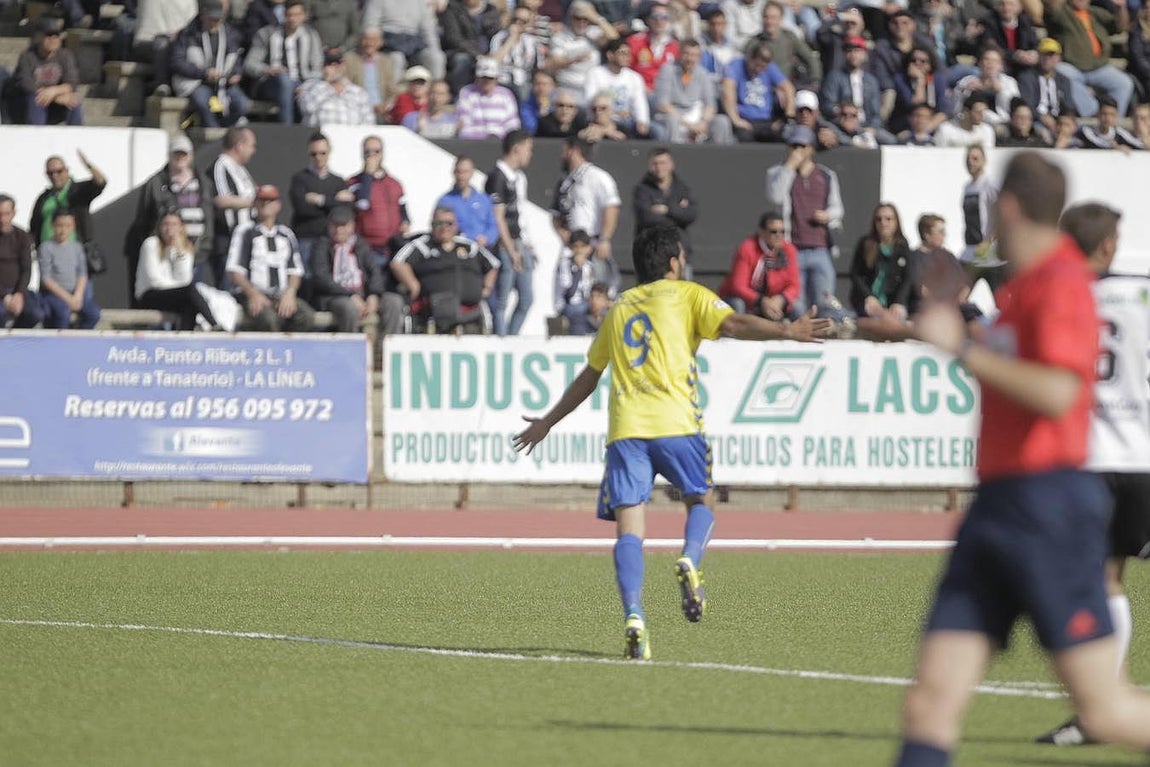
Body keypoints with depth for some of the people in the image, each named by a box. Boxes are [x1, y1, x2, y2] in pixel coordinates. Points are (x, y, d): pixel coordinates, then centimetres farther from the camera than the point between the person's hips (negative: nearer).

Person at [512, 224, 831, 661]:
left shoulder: (620, 308, 24)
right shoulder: (687, 295, 12)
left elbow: (587, 379, 30)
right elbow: (733, 324, -8)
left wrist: (547, 423, 41)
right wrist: (787, 331, -13)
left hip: (625, 428, 3)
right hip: (676, 423, -2)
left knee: (629, 529, -2)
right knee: (702, 502, 18)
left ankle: (633, 616, -21)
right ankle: (690, 561, -13)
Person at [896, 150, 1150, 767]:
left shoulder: (1062, 282, -11)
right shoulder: (1021, 287, 15)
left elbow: (1056, 392, -24)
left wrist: (964, 350, -18)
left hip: (1047, 504, -8)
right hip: (998, 502, 8)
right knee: (931, 704, -1)